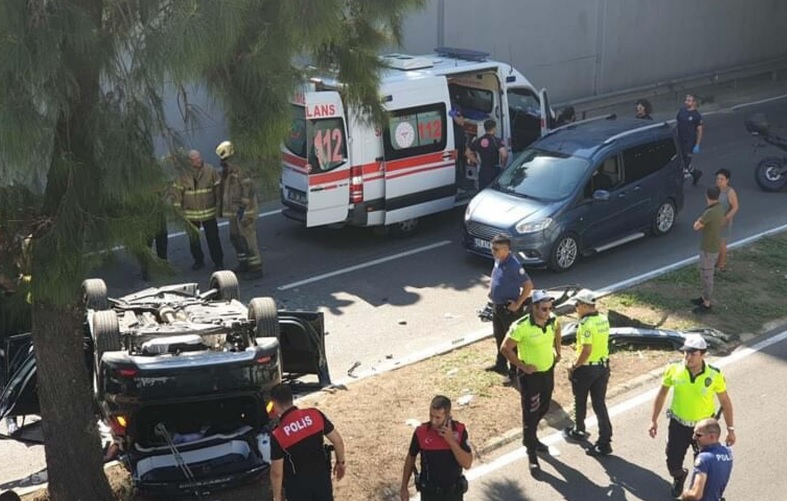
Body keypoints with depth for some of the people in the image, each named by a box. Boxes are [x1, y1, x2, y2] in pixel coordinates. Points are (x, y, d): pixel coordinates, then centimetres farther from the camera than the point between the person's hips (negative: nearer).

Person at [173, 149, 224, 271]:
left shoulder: (210, 171, -5)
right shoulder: (183, 174, -7)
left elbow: (218, 188, 1)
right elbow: (178, 191, -1)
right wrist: (177, 208, -2)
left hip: (209, 212, -1)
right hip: (190, 214, 1)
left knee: (213, 238, 3)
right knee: (193, 239, 12)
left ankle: (218, 261, 14)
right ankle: (198, 261, 28)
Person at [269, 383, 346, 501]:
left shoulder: (278, 435, -22)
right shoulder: (315, 415, -14)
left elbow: (277, 472, -16)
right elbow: (338, 441, -6)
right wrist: (340, 462, 11)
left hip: (298, 484, -3)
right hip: (321, 476, 3)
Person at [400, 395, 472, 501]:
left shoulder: (459, 431, -17)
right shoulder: (421, 432, -17)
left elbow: (467, 464, -20)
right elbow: (410, 458, -1)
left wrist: (451, 441, -31)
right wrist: (404, 487, 2)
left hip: (453, 492, 1)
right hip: (429, 492, 0)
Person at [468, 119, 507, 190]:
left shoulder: (478, 141, 5)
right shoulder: (496, 141, -12)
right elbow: (504, 154, -25)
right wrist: (503, 163, -7)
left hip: (482, 170, 5)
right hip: (494, 170, -5)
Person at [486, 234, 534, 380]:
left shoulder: (513, 265, -26)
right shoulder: (498, 261, 1)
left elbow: (528, 285, -25)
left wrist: (517, 304, -22)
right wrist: (491, 289, 8)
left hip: (510, 309, -9)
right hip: (497, 306, 9)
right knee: (499, 336, 23)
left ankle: (515, 370, 18)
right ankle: (500, 365, 40)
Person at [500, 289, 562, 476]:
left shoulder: (552, 320, -10)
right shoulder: (521, 327, -28)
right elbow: (505, 348, -19)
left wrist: (558, 351, 12)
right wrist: (522, 365, -17)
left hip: (548, 371, 6)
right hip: (530, 375, -6)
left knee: (543, 409, 22)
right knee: (530, 414, 0)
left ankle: (531, 438, 46)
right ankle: (532, 456, 11)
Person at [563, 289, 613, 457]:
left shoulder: (586, 324, -23)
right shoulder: (604, 319, 2)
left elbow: (587, 350, -26)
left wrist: (574, 367, -15)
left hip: (586, 368, -7)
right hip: (603, 366, 7)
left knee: (580, 402, 17)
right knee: (600, 404, 8)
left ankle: (579, 430, 38)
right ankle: (604, 442, 6)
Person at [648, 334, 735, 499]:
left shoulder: (714, 375, -17)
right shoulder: (673, 370, -15)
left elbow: (725, 402, -4)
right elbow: (662, 394, 0)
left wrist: (730, 429, -2)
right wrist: (654, 420, 2)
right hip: (678, 425, 1)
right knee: (673, 463, 11)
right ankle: (679, 476, 46)